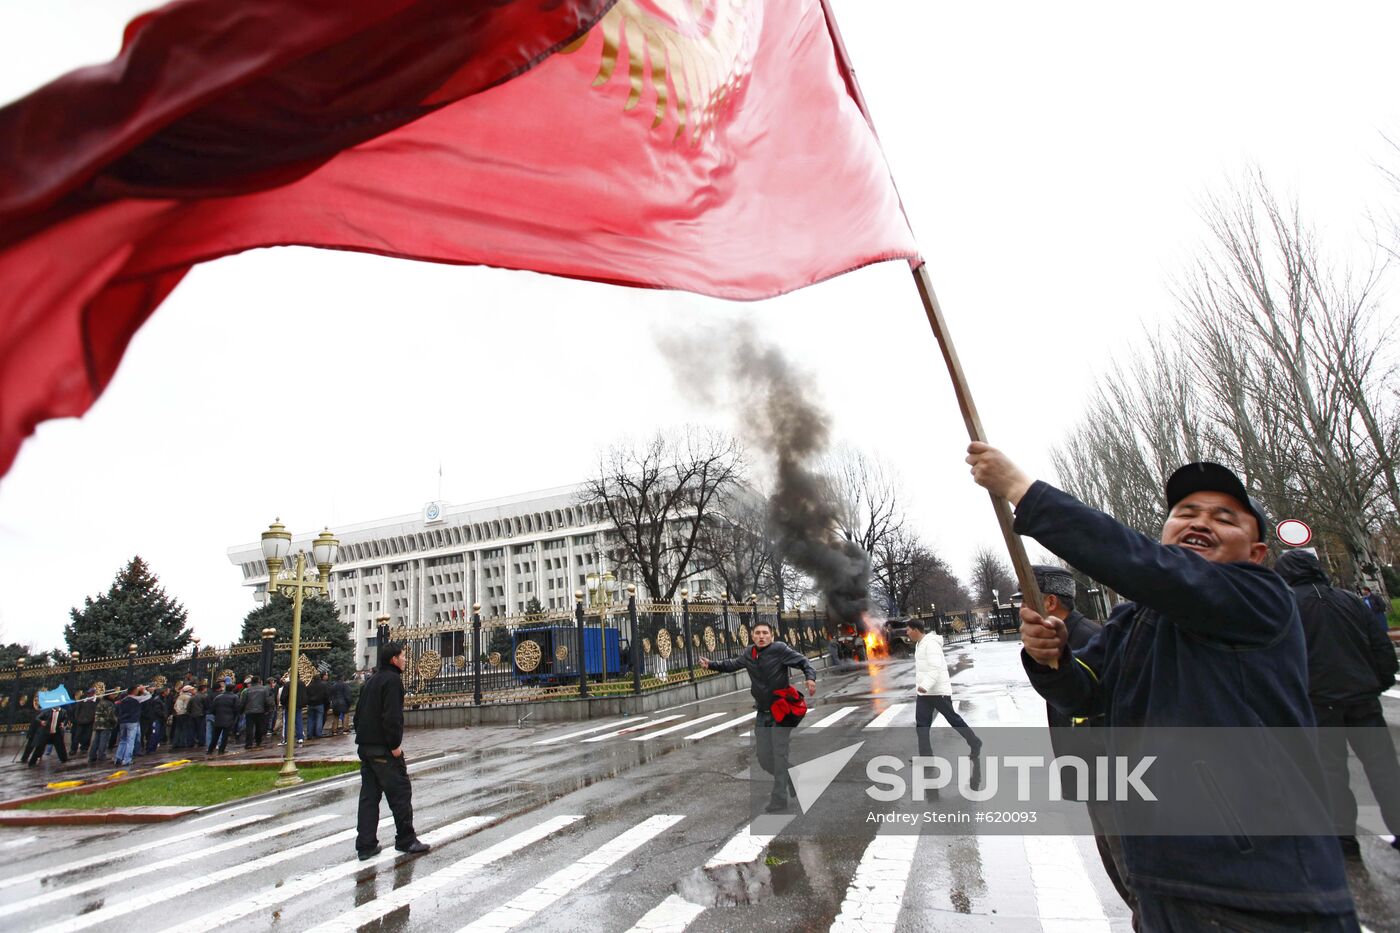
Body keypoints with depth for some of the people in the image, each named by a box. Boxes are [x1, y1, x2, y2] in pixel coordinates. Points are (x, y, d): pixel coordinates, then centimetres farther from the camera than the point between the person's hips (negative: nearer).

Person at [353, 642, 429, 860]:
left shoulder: (371, 681, 17)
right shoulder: (392, 680, -13)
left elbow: (359, 713, 19)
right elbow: (392, 716, -21)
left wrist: (363, 737, 17)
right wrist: (395, 745, -18)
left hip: (365, 746, 9)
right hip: (383, 748, -9)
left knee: (369, 795, 11)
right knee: (400, 793, 1)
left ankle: (366, 845, 13)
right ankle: (406, 840, 9)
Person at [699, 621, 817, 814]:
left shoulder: (780, 649, -15)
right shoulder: (749, 654, 3)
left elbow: (803, 662, -13)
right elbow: (732, 664, 20)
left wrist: (810, 678, -31)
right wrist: (711, 665, 12)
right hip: (762, 714, 6)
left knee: (780, 756, -8)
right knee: (764, 759, 10)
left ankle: (779, 801, 1)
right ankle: (792, 781, 35)